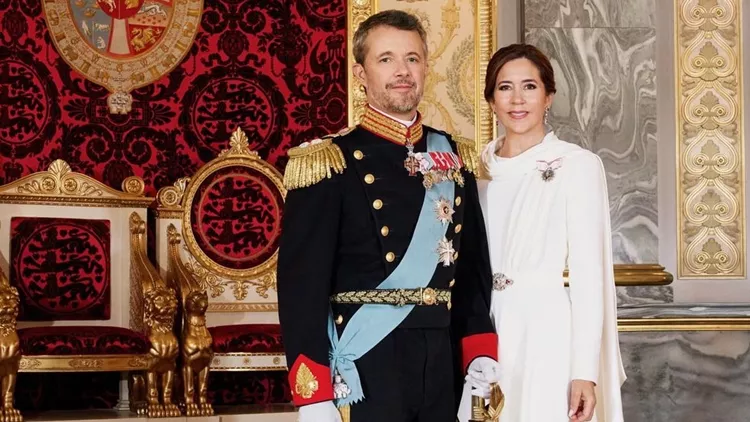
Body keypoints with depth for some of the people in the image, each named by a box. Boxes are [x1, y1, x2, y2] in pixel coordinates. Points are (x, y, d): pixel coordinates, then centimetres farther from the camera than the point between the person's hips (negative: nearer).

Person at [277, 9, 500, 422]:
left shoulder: (456, 160, 10)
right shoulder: (328, 164, -7)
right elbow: (302, 282, -12)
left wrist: (481, 354, 4)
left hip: (442, 368, 5)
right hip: (365, 373, -5)